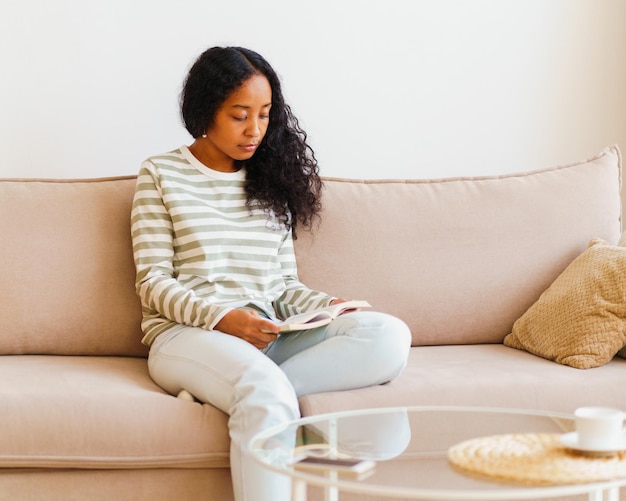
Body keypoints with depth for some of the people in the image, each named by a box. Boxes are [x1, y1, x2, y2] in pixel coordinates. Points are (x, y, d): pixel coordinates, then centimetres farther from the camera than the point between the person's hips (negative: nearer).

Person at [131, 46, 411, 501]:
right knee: (268, 394, -40)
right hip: (187, 334, -5)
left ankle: (236, 391, -29)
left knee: (389, 336, -24)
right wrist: (221, 317, -16)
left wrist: (326, 306, -4)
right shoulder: (162, 176, 8)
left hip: (268, 336, 5)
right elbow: (153, 283, 1)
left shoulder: (272, 179, 20)